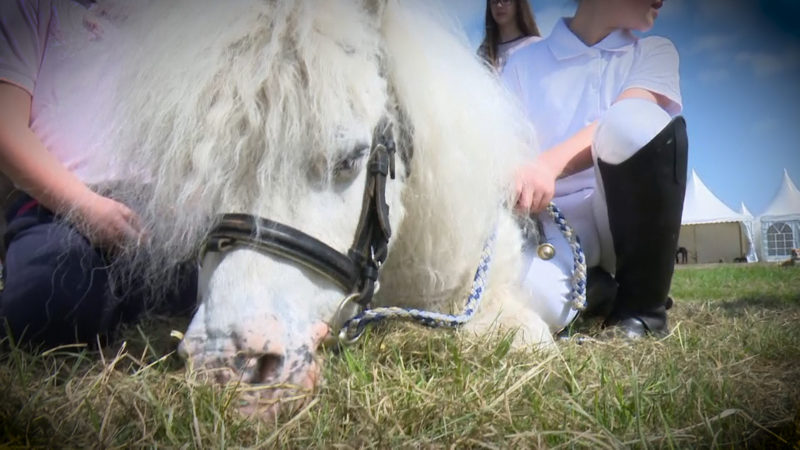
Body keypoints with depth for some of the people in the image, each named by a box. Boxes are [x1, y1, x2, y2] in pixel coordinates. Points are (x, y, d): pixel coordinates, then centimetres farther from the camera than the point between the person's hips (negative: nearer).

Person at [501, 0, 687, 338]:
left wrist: (550, 163, -28)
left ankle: (642, 306, -13)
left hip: (626, 218, 1)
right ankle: (594, 287, 3)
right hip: (554, 222, -1)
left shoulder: (654, 51, 12)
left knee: (639, 121, -29)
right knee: (534, 302, -36)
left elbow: (629, 120, -10)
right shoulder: (524, 62, 12)